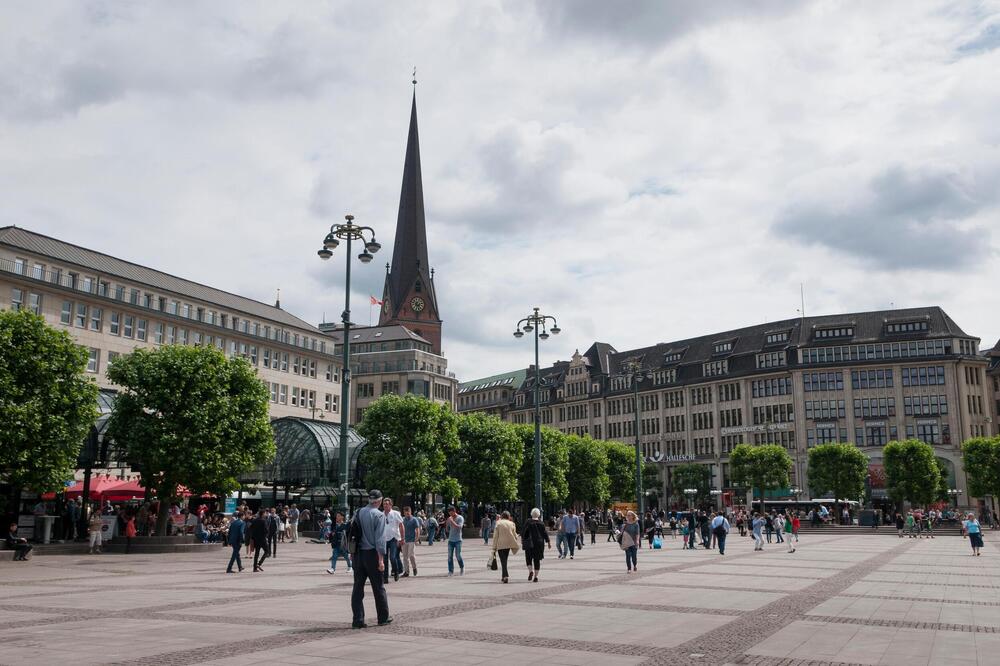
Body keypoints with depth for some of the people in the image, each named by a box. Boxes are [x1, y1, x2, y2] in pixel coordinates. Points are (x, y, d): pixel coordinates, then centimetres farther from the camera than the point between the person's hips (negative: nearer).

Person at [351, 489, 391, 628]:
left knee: (358, 587, 7)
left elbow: (351, 533, 7)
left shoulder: (358, 513, 6)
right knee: (378, 587, 9)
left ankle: (358, 620, 5)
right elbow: (380, 539, -15)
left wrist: (352, 551, 14)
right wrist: (381, 559, -14)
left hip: (358, 554, 5)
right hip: (372, 554, -5)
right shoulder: (379, 515, -10)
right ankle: (383, 618, 21)